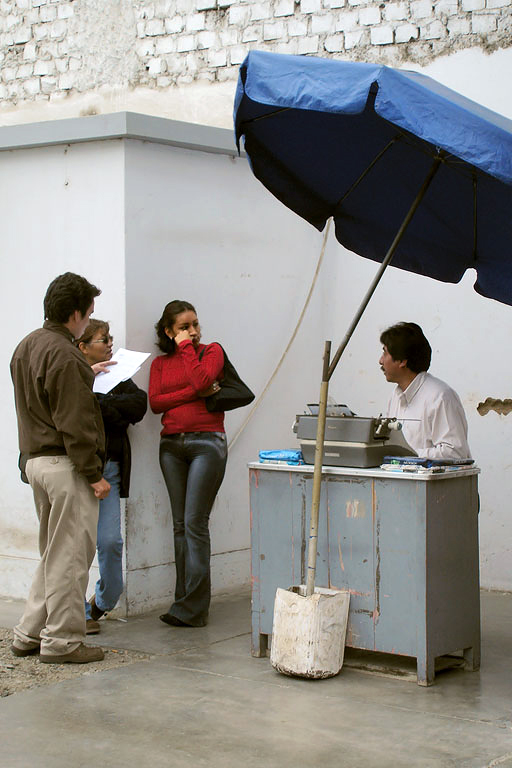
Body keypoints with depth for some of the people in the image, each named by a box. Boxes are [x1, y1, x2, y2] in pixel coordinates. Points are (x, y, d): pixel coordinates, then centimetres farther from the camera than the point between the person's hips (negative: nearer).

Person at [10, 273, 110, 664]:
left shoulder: (26, 347, 13)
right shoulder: (64, 356, -17)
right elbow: (75, 423, -19)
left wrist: (86, 378, 29)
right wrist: (94, 474, -16)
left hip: (36, 459, 10)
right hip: (65, 466, -10)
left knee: (54, 554, 17)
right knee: (69, 555, -2)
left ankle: (29, 634, 21)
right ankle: (62, 641, 4)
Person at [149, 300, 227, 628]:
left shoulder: (212, 351, 6)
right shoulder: (161, 363, 15)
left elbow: (201, 380, -15)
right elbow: (155, 402, -2)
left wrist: (187, 348, -4)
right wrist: (195, 394, -10)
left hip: (206, 441, -5)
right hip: (171, 444, 5)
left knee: (195, 523, -11)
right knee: (180, 524, 5)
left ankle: (193, 607, -9)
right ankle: (187, 600, 10)